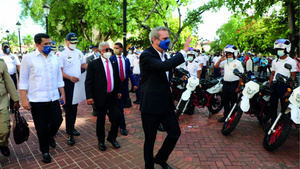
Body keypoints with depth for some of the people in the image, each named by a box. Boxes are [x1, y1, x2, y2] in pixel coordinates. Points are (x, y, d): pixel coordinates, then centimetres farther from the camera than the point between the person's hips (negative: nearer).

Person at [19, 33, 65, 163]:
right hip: (37, 99, -3)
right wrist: (24, 99, -8)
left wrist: (62, 94, 12)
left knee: (57, 120, 7)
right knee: (41, 127, 6)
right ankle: (45, 151, 28)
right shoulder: (28, 58, -4)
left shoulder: (55, 58, 8)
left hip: (54, 98, 4)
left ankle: (50, 136, 41)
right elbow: (23, 80, -3)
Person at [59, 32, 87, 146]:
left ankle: (72, 127, 33)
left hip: (77, 82, 6)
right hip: (68, 82, -6)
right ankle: (70, 134, 4)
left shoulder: (79, 52, 10)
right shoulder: (62, 54, -9)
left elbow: (83, 65, 17)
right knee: (68, 107, -4)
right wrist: (70, 77, -29)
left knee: (75, 106, 16)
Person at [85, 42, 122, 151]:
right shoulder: (94, 64, -5)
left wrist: (118, 91, 16)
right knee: (101, 119, 9)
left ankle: (112, 137, 26)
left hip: (113, 96, 4)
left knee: (117, 116, 0)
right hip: (101, 97, -4)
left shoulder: (114, 63, 10)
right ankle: (101, 141, 30)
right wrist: (89, 96, -14)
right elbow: (88, 81, -8)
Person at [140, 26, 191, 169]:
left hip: (166, 103, 8)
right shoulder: (146, 55, -16)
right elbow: (164, 66, -34)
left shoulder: (164, 54, 11)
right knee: (150, 139, 9)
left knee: (175, 132, 13)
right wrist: (184, 51, -26)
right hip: (151, 105, -7)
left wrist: (168, 86, 14)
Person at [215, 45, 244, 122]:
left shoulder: (238, 63, -5)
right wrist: (220, 60, -5)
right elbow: (216, 66, 12)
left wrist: (238, 87, -12)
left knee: (233, 102, 4)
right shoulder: (225, 62, 8)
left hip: (234, 84, -5)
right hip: (225, 83, 5)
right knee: (225, 101, 12)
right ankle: (226, 115, 27)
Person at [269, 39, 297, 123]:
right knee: (273, 105, 11)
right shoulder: (274, 61, 12)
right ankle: (273, 122, 24)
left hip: (285, 85, -5)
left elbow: (293, 76, -6)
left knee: (285, 106, 0)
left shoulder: (292, 61, -3)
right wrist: (269, 86, 8)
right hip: (274, 85, 5)